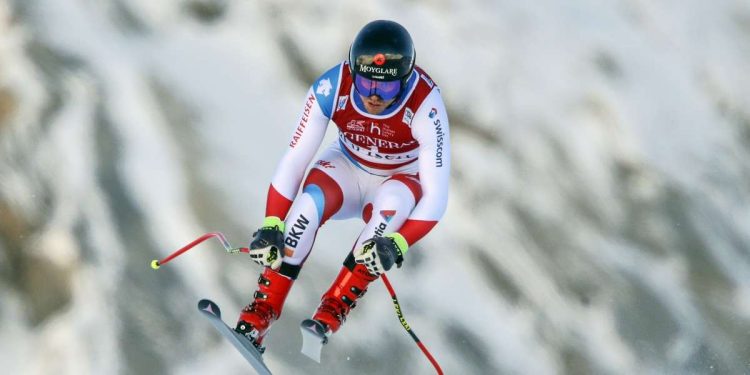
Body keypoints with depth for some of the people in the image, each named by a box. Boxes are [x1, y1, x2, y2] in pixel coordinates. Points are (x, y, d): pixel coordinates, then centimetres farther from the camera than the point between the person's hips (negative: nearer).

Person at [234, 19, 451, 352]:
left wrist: (397, 245, -48)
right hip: (348, 167, 1)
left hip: (403, 180, -1)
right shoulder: (331, 88, -28)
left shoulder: (425, 107, -33)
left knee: (393, 201, -36)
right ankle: (260, 312, -27)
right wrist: (270, 225, -36)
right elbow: (293, 161, -24)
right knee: (310, 201, -31)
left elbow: (435, 195, -34)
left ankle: (335, 307, -29)